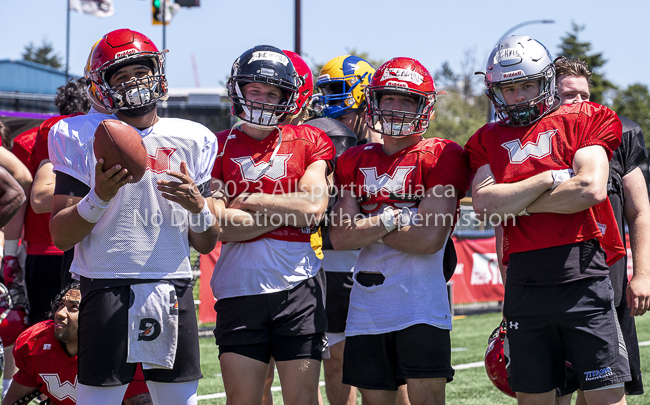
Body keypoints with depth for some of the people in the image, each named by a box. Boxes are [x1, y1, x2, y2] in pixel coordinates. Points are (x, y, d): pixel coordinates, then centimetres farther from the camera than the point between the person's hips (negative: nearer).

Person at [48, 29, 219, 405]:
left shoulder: (192, 140, 10)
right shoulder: (81, 138, 2)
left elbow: (206, 244, 13)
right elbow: (60, 236, -1)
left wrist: (198, 206, -8)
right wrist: (100, 197, -17)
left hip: (173, 291, 3)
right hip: (107, 287, -3)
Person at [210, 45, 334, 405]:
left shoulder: (308, 142, 10)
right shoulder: (219, 147, 8)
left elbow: (313, 207, -6)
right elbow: (218, 226, -5)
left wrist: (247, 199, -4)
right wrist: (285, 211, -7)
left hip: (297, 285, 0)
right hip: (239, 290, 0)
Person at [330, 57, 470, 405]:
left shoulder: (441, 157, -2)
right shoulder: (356, 161, 13)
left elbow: (430, 238, -12)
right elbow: (339, 237, 3)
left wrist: (365, 226, -4)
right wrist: (387, 220, -11)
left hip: (421, 307, -5)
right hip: (367, 308, 5)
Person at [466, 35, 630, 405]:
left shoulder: (583, 121, 4)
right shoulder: (488, 141, 13)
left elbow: (592, 190, -11)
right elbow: (484, 204, -4)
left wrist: (519, 203, -3)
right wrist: (552, 179, -8)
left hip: (581, 275, -3)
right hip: (524, 283, 3)